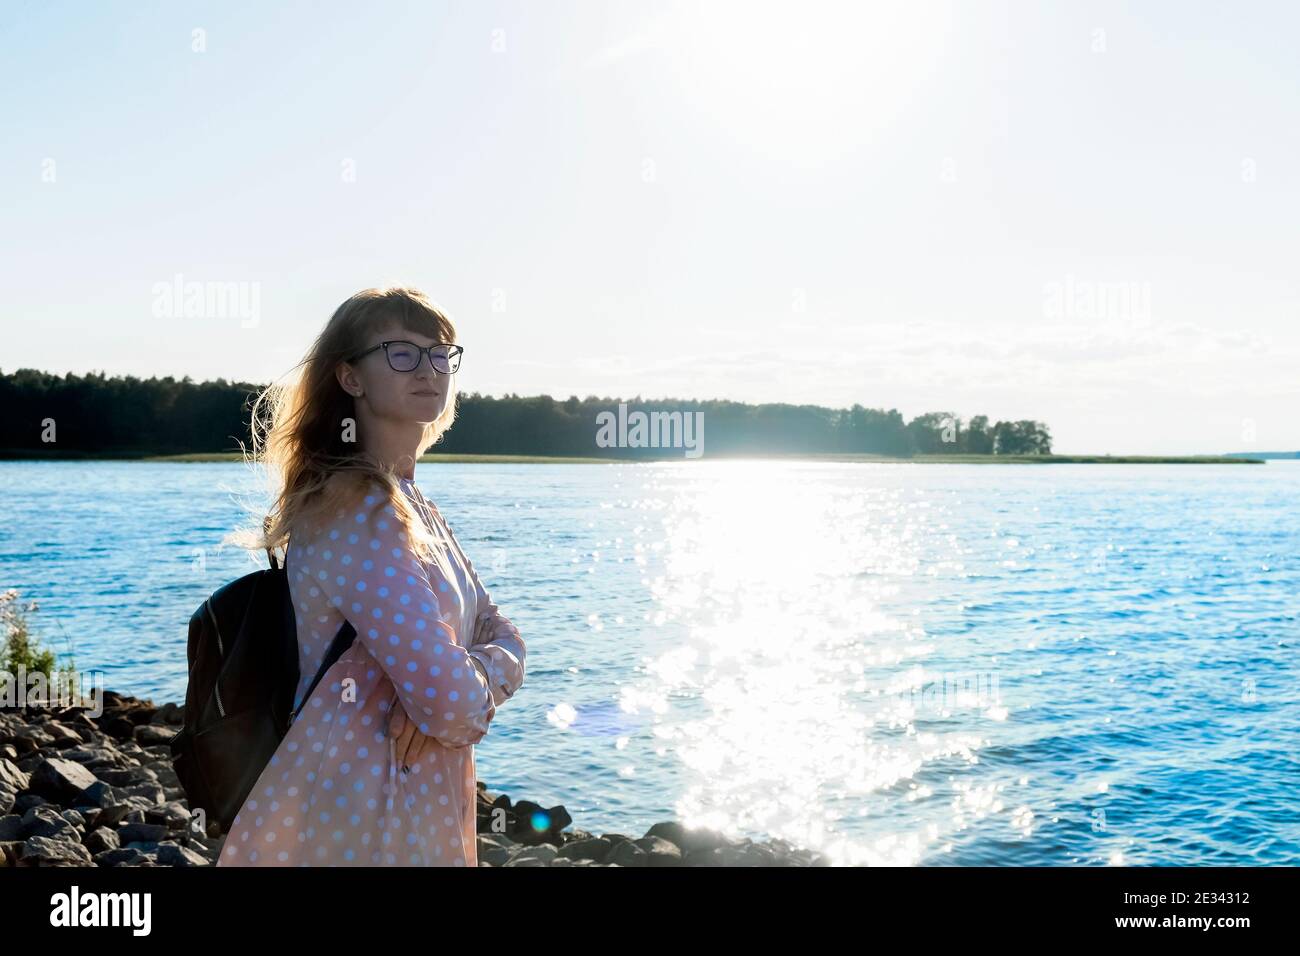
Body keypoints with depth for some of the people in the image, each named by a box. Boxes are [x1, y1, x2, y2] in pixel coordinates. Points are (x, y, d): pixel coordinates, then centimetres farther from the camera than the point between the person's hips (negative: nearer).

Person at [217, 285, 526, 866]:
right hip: (353, 817, -9)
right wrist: (474, 693, -5)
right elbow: (449, 701, -27)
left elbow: (503, 641, 8)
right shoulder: (354, 507, -20)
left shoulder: (412, 507, 11)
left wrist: (470, 681, -14)